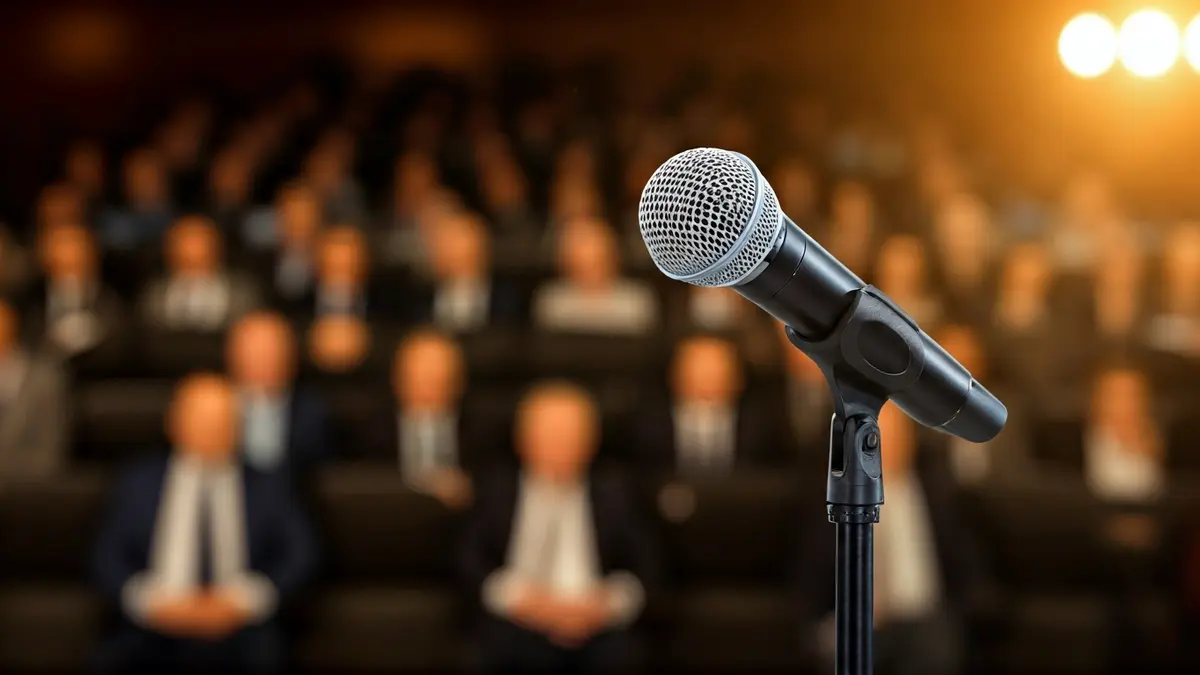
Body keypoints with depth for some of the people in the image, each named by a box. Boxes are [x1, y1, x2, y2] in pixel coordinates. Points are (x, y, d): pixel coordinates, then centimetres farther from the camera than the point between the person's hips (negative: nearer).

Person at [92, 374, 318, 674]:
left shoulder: (268, 488, 15)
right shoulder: (138, 484, 15)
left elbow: (301, 558, 5)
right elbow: (106, 559, 8)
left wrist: (242, 599, -11)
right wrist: (152, 600, -10)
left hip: (240, 640, 0)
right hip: (153, 634, 1)